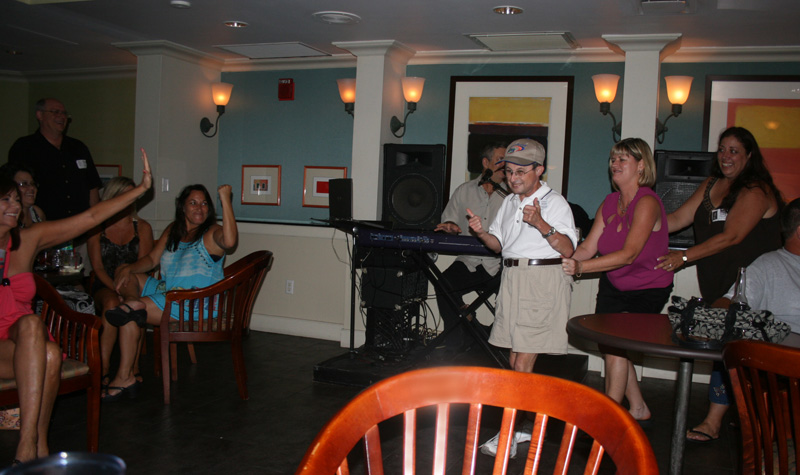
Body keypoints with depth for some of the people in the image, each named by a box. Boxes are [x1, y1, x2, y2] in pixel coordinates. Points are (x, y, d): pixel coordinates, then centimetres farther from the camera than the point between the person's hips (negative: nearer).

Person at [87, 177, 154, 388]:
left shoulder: (143, 228, 11)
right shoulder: (97, 227, 9)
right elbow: (97, 267, 0)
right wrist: (116, 288, -18)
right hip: (105, 286, 0)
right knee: (112, 303, -35)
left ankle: (133, 368, -29)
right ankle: (104, 369, -33)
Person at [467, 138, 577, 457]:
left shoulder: (555, 202, -5)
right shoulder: (509, 202, 17)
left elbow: (568, 249, -14)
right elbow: (499, 244, 21)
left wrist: (541, 224, -27)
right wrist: (482, 232, 1)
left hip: (543, 281, -7)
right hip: (512, 278, 7)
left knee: (523, 364, -8)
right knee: (515, 361, 10)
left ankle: (508, 436, -4)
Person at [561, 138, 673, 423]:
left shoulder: (647, 202, -21)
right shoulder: (610, 203, 2)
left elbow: (629, 254, -30)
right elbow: (588, 247, -3)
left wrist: (581, 267, -38)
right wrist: (566, 261, -23)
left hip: (647, 289, -7)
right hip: (613, 285, 7)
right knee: (607, 345, 6)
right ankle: (638, 409, 27)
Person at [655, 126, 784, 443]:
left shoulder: (756, 191, -10)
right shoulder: (712, 185, 14)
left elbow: (731, 236, -19)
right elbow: (678, 218, 11)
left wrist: (685, 256, -23)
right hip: (716, 283, 7)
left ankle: (713, 422, 2)